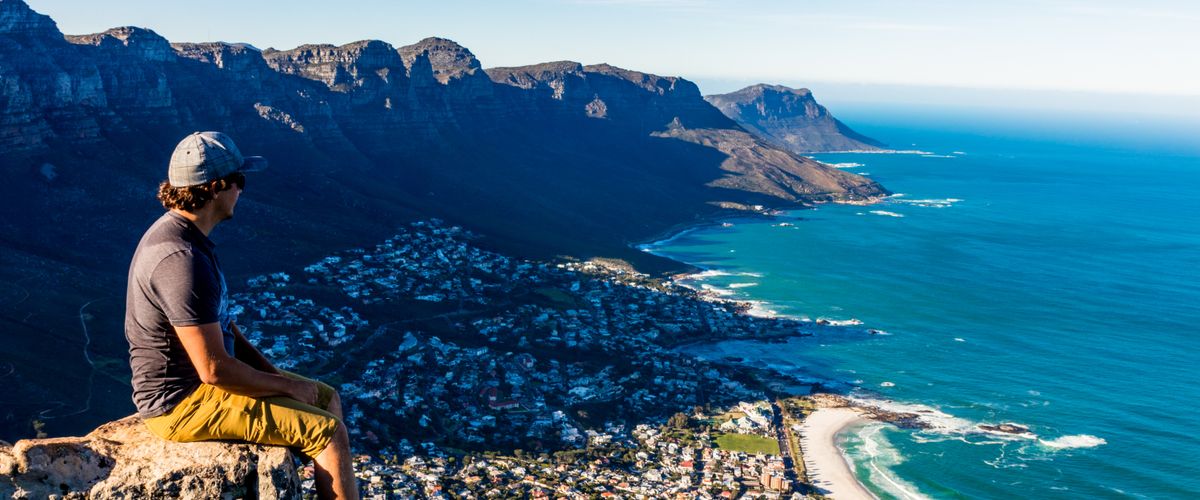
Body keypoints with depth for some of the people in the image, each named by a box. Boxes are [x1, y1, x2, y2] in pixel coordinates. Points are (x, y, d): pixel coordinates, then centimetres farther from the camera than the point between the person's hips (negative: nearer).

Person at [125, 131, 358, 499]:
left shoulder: (180, 233, 4)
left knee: (327, 399, 14)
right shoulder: (182, 261, -29)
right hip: (184, 404, -10)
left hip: (196, 380, 10)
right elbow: (214, 369, -28)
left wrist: (274, 372, 6)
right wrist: (287, 385, -13)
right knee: (328, 431, -12)